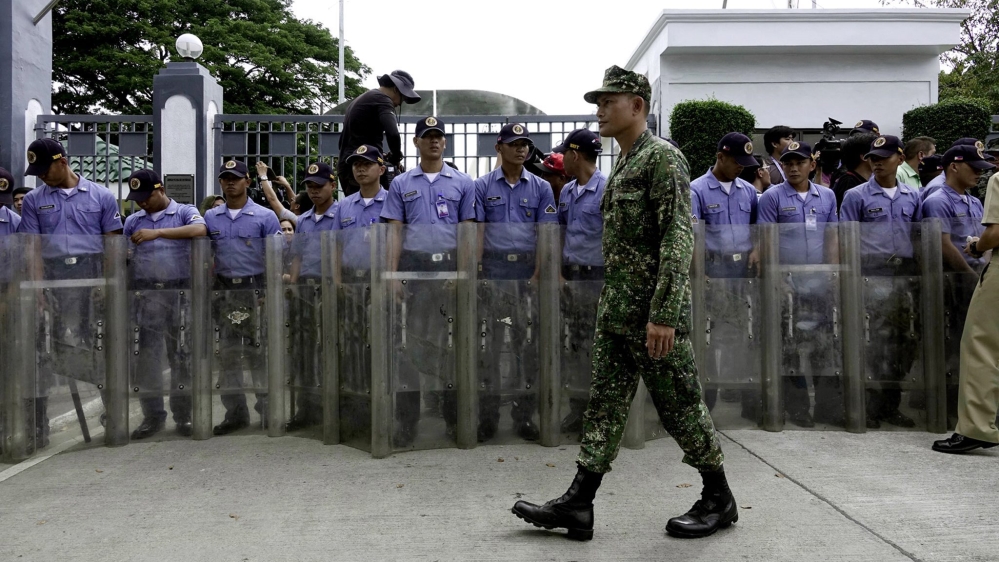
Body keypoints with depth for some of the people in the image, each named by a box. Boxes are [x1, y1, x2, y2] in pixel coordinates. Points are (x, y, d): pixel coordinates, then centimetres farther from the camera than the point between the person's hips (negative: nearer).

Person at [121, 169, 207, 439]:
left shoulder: (185, 212, 4)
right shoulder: (133, 221, 15)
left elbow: (200, 230, -18)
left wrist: (158, 232, -23)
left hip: (180, 293, -3)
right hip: (145, 295, 3)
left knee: (181, 356, 3)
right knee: (146, 356, 3)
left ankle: (183, 416, 13)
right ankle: (152, 415, 14)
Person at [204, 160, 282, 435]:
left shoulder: (265, 217, 2)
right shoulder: (210, 218, 12)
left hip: (256, 289, -4)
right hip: (224, 291, 4)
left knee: (260, 352, -2)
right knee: (227, 353, 6)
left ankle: (268, 410, 7)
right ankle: (235, 412, 15)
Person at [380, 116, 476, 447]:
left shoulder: (462, 183, 8)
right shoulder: (401, 184, 10)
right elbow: (395, 232, 6)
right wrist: (392, 274, -3)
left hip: (451, 266, 0)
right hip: (413, 266, 0)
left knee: (452, 342, 4)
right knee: (411, 343, 2)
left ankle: (454, 418, 13)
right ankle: (407, 421, 9)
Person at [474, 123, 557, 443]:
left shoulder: (541, 188, 9)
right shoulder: (483, 186, 7)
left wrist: (538, 275, -6)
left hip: (529, 269, 1)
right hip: (494, 268, -1)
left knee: (528, 342, 4)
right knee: (490, 341, 0)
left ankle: (525, 415, 13)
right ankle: (487, 415, 8)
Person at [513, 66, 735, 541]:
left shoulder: (663, 158, -12)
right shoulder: (623, 164, 16)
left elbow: (679, 240, -20)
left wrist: (664, 315, -26)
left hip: (652, 313, -9)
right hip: (616, 312, 9)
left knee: (679, 405, 3)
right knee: (605, 403, 9)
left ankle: (719, 500, 20)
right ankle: (578, 504, 14)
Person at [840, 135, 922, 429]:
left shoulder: (912, 196, 14)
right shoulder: (856, 196, 2)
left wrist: (921, 275, 8)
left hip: (906, 275, 4)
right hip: (873, 275, -4)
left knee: (904, 342, 7)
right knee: (876, 341, -6)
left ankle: (891, 405, 19)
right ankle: (871, 407, 4)